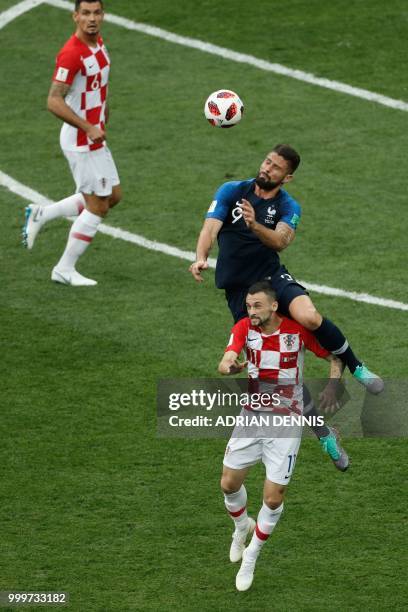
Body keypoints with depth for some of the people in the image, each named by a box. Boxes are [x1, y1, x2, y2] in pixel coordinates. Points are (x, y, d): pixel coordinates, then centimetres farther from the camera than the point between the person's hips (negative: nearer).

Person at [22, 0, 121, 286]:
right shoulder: (71, 54, -25)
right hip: (81, 141, -9)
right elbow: (54, 101, -28)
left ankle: (41, 215, 23)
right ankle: (65, 269, 11)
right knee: (98, 206, -2)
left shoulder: (98, 43, 4)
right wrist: (89, 128, -30)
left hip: (95, 138, 9)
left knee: (113, 196, 17)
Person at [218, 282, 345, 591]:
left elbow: (335, 356, -2)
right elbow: (225, 362, -27)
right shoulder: (244, 328, -11)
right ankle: (242, 527, 42)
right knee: (229, 483, 8)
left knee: (273, 499, -3)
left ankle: (251, 557, 21)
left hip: (286, 424, -3)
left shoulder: (299, 330, -15)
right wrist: (230, 366, -51)